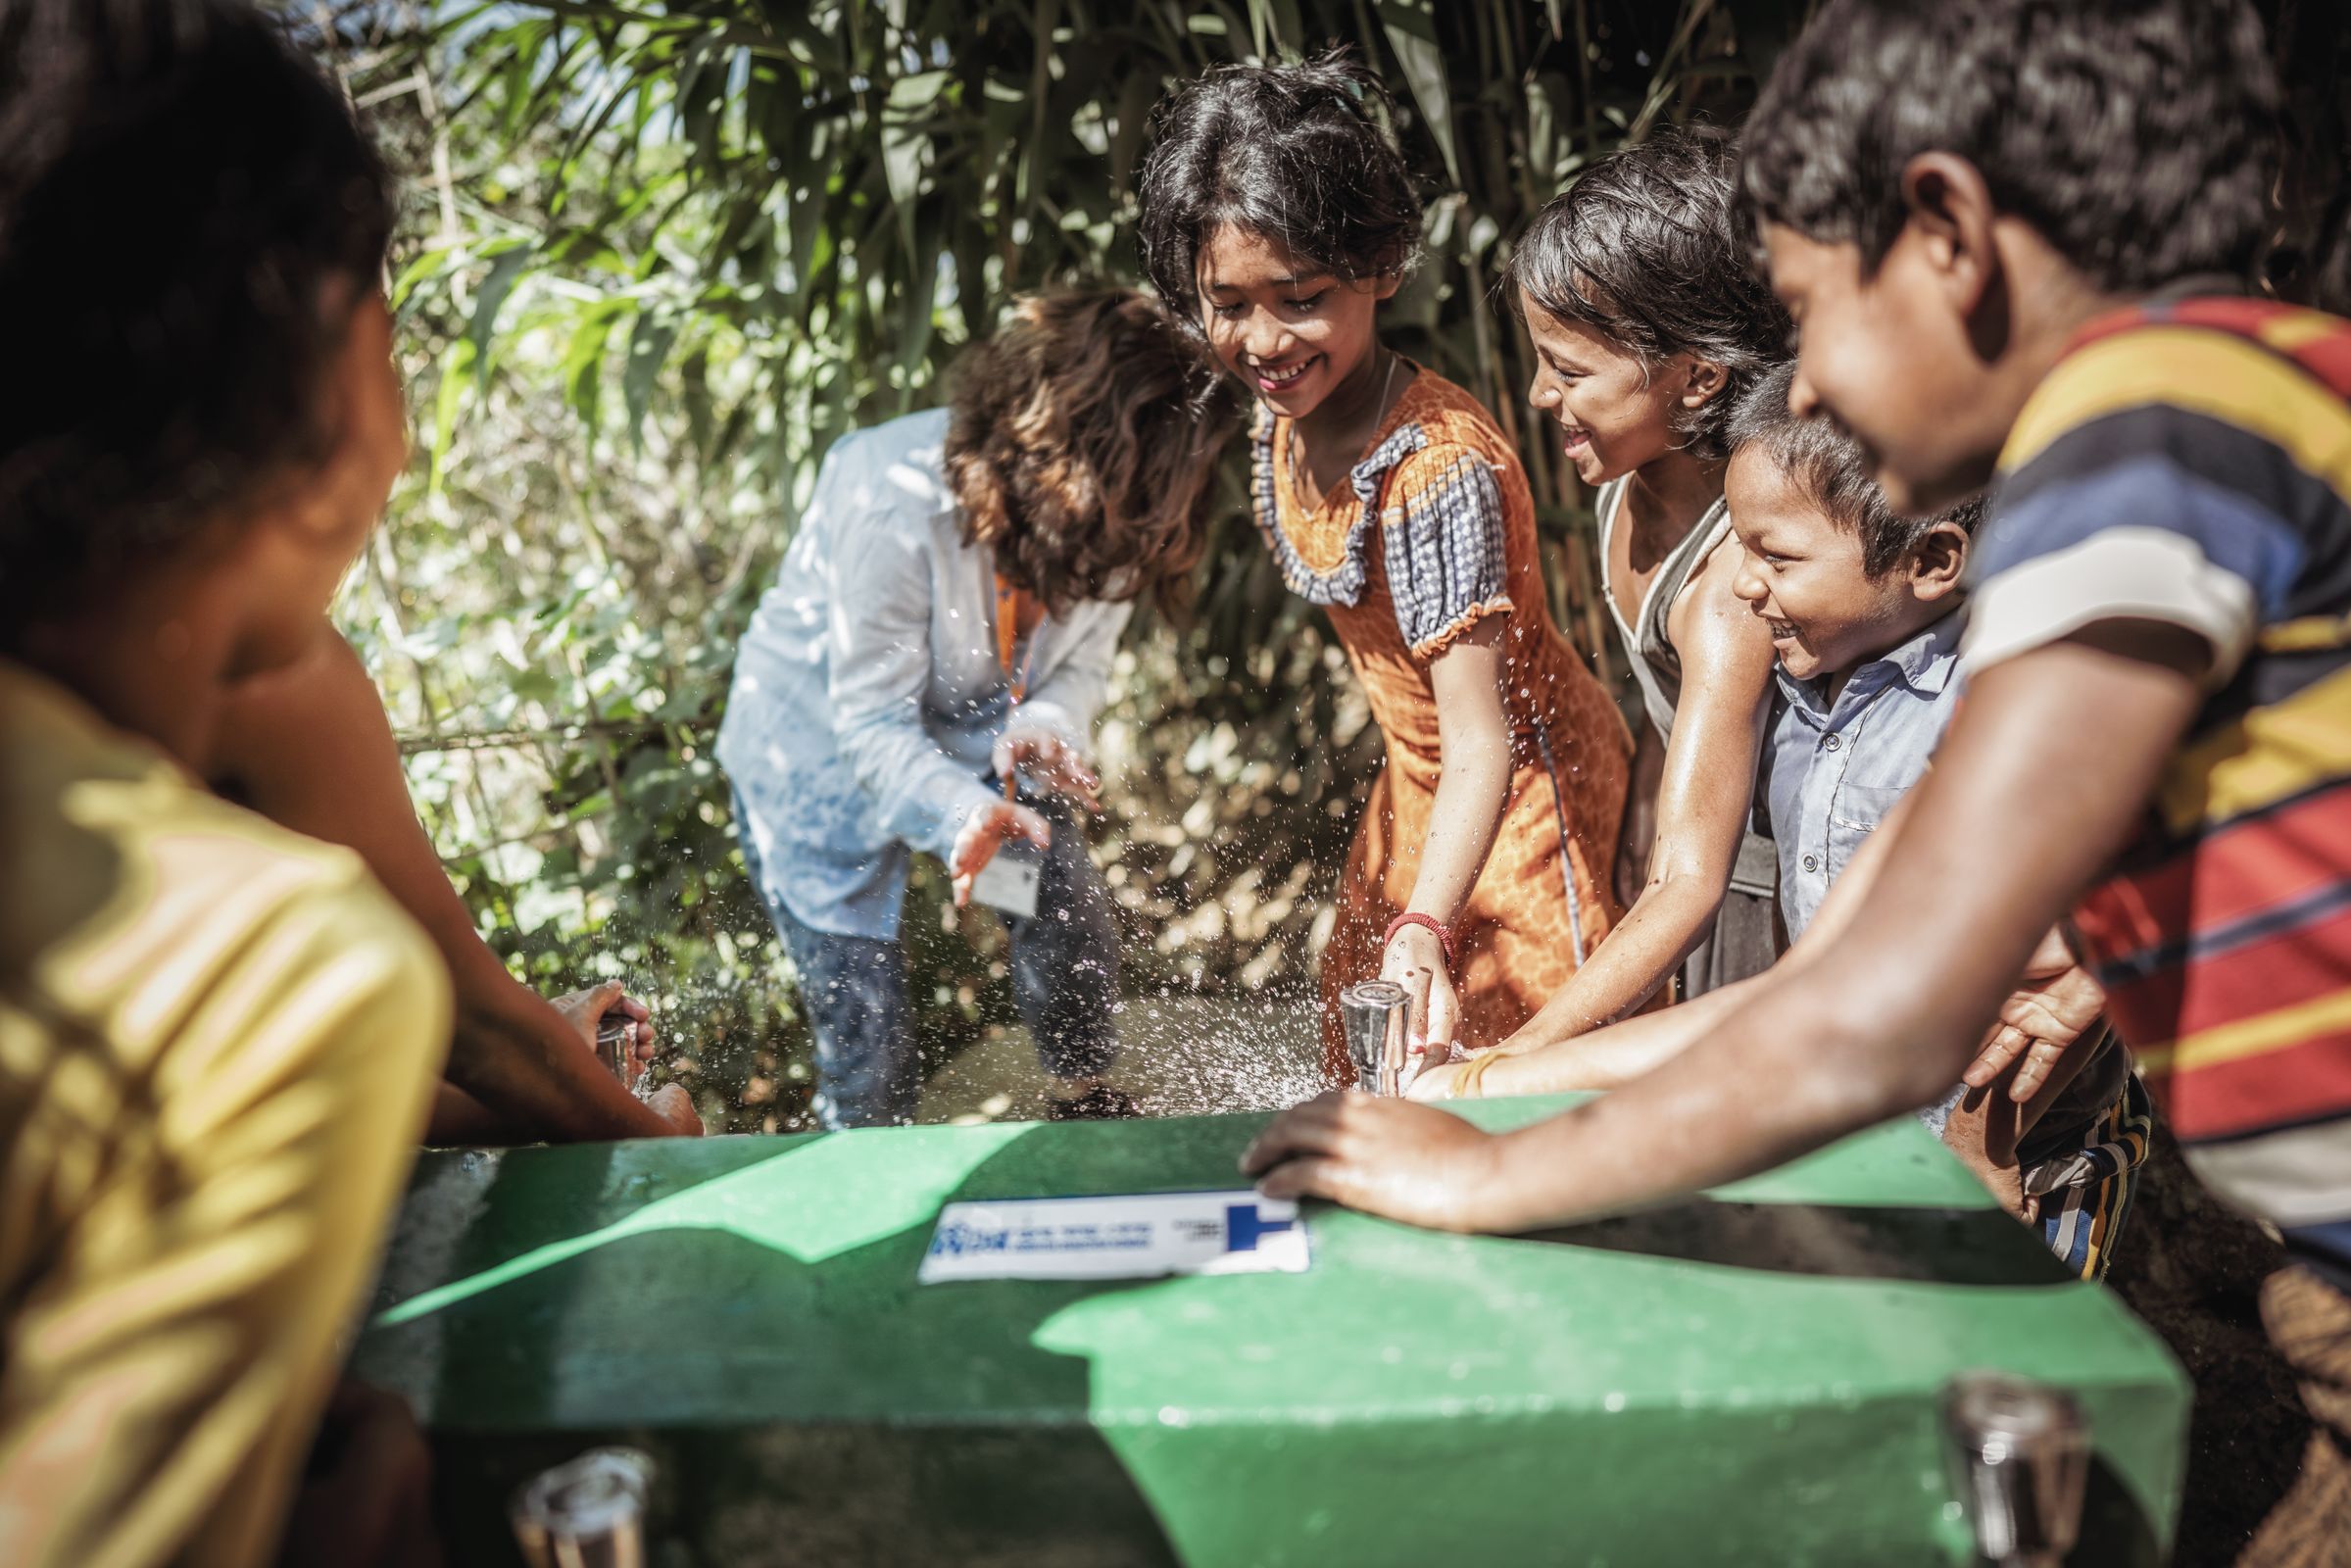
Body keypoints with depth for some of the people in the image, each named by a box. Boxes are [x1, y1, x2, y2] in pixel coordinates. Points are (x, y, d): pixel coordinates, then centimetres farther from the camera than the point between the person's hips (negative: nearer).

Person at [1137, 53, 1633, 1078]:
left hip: (1517, 790, -8)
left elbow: (1481, 741, -36)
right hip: (1416, 783, 9)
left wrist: (1423, 930, -47)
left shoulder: (1438, 467, -32)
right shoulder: (1284, 423, -6)